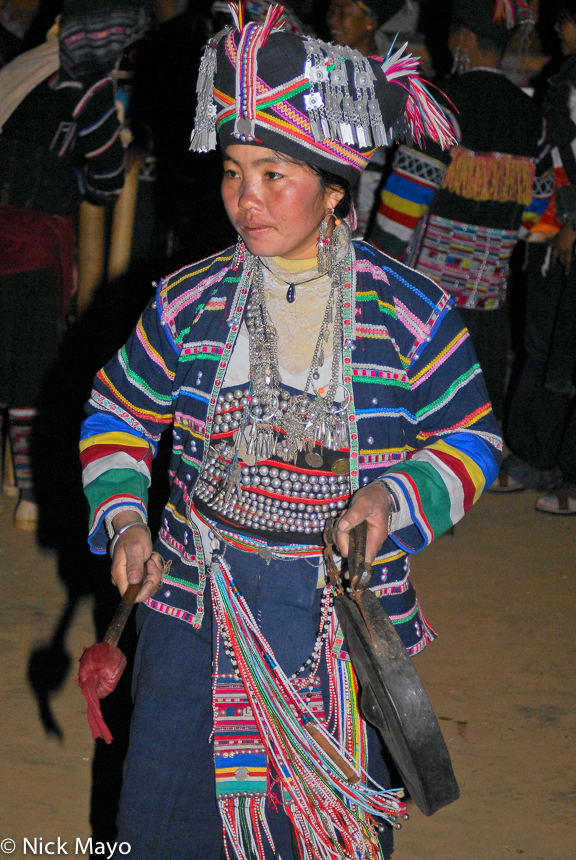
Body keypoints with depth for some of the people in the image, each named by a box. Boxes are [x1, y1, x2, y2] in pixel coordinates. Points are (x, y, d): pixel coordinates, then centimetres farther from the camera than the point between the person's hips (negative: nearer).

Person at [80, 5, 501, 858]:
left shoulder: (410, 312, -8)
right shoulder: (189, 302, -2)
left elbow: (472, 440, -1)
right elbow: (119, 413, 9)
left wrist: (396, 498, -18)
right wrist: (122, 518, -5)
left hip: (349, 610, -1)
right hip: (199, 595, 2)